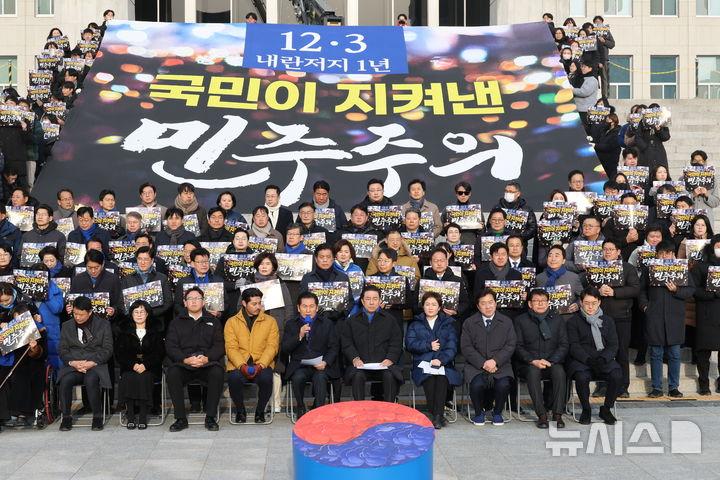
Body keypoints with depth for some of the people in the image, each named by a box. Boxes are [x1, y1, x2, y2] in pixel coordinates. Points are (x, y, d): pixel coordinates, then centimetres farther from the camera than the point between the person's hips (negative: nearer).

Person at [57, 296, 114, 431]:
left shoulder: (103, 325, 9)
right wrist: (73, 362, -11)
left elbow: (107, 350, 1)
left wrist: (92, 363, -13)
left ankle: (97, 417, -19)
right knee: (65, 380, -31)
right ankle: (66, 417, -14)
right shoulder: (67, 326, 17)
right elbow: (63, 350, 10)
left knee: (91, 380, -35)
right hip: (73, 365, 3)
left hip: (95, 365, -2)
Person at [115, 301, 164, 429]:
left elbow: (160, 352, 3)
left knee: (144, 378, -33)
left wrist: (145, 365, -14)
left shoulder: (156, 331, 14)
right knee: (128, 378, -31)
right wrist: (133, 365, -12)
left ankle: (143, 417, -29)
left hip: (150, 368, -1)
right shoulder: (124, 332, 18)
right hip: (129, 367, 1)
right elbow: (119, 353, 6)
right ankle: (130, 417, -27)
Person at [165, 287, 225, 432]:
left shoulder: (213, 322, 18)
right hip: (183, 364, 1)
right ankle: (181, 418, -20)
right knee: (172, 374, -31)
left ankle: (210, 417, -20)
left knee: (218, 373, -33)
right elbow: (170, 346, 4)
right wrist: (185, 359, -15)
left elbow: (219, 346, 6)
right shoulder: (177, 322, 18)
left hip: (207, 363, 0)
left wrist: (207, 358, -15)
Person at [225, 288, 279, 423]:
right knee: (234, 379, -31)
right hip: (239, 365, 0)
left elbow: (272, 347, 1)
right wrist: (242, 366, -18)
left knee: (266, 378, -32)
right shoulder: (232, 322, 10)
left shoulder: (270, 321, 11)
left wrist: (260, 365, -16)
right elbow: (231, 348, 0)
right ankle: (240, 411, -2)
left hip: (262, 364, 0)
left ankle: (260, 411, -4)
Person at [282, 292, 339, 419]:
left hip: (320, 365, -1)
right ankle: (300, 409, -8)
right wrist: (299, 336, -12)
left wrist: (325, 362, -12)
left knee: (320, 377, -33)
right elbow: (285, 349, 3)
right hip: (299, 366, 1)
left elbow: (334, 347, 7)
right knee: (298, 377, -31)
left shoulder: (327, 324, 11)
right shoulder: (291, 324, 11)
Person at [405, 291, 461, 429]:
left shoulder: (448, 323, 16)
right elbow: (410, 344, 4)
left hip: (444, 364, 0)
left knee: (442, 377, -35)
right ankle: (437, 415, -24)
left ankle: (437, 415, -28)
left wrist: (441, 360, -16)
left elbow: (452, 346, 2)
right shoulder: (415, 324, 19)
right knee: (429, 378, -34)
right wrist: (429, 346, -8)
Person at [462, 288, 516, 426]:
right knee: (477, 384, -30)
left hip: (500, 365, 1)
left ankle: (497, 412, 4)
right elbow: (466, 347, -1)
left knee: (503, 385, -28)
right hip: (476, 365, -1)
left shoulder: (506, 322, 11)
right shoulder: (469, 323, 8)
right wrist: (483, 363, -14)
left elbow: (510, 346, 2)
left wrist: (495, 361, -14)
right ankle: (479, 412, 2)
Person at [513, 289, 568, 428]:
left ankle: (558, 414, -27)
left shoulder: (558, 319, 13)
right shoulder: (521, 320, 8)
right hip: (529, 363, -1)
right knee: (533, 371, -34)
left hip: (552, 362, 1)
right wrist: (533, 361, -15)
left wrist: (550, 361, -11)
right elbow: (518, 346, 1)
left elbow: (564, 345, 6)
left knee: (559, 371, -32)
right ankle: (541, 415, -31)